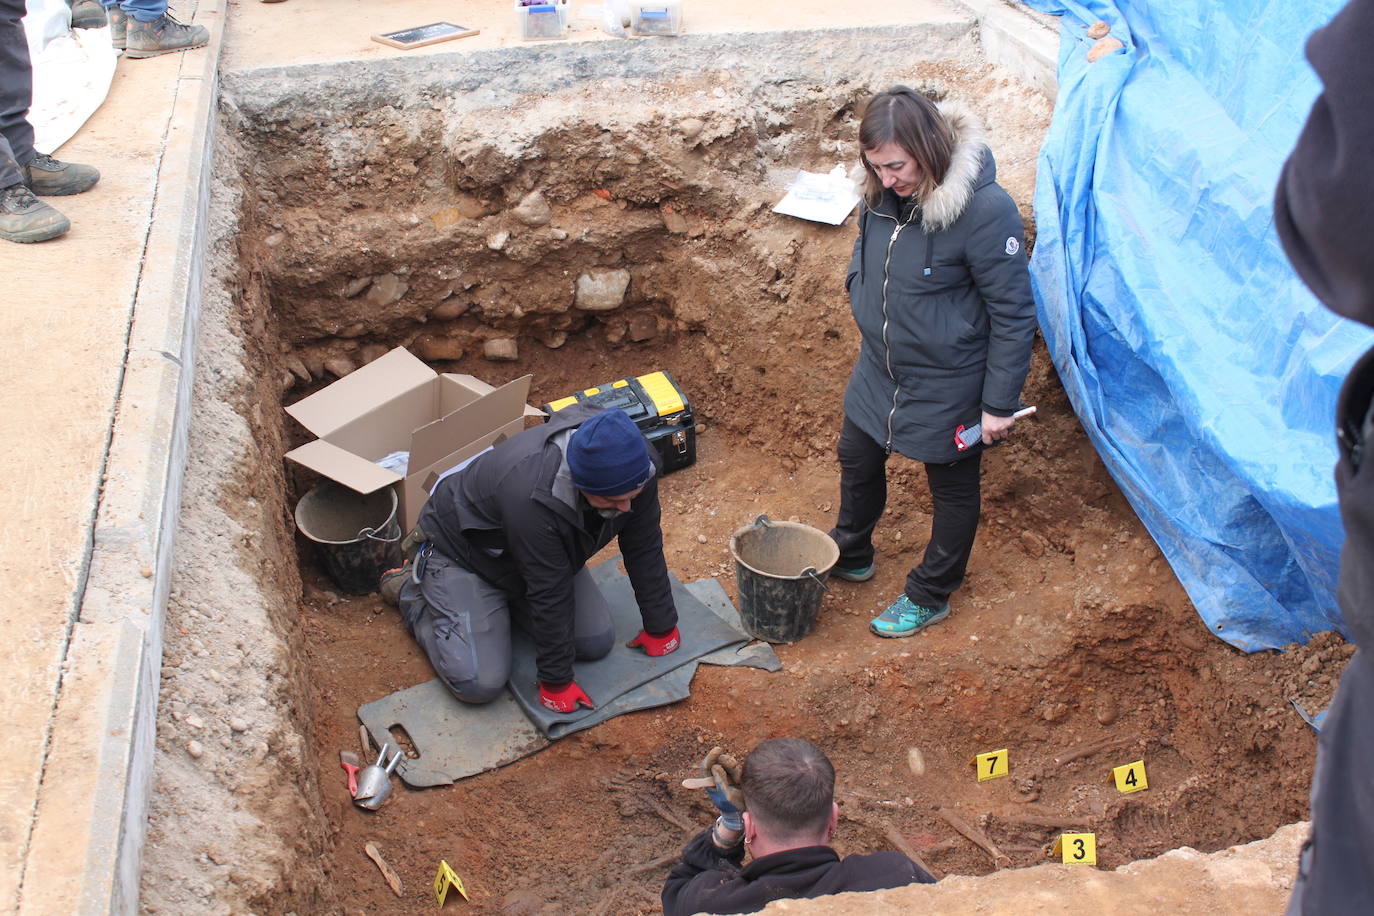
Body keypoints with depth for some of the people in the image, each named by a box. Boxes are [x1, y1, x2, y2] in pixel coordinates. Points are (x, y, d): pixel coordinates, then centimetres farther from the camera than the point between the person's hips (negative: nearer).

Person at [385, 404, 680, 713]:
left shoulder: (636, 467, -26)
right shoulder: (533, 497, -44)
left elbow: (645, 549, -11)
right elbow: (550, 594, -34)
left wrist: (660, 628, -3)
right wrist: (556, 681, -22)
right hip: (461, 552, -6)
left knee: (597, 642, -4)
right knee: (480, 683, -17)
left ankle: (508, 599, 18)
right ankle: (412, 589, 8)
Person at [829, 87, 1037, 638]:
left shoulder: (985, 210, -29)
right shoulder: (883, 194, -10)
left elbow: (1013, 314, -21)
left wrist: (1000, 404, -17)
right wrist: (862, 298, 5)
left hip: (947, 384, -7)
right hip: (878, 367, 7)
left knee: (953, 488, 15)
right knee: (857, 459, 24)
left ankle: (930, 597, 37)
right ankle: (850, 556, 51)